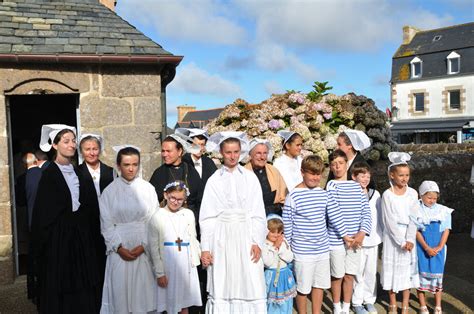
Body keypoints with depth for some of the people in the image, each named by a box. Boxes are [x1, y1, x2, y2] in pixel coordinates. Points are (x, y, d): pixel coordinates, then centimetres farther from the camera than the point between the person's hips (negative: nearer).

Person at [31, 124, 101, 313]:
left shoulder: (77, 172, 10)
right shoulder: (49, 174, -9)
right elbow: (43, 213, -10)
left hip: (80, 236, 6)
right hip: (58, 236, -5)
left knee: (82, 286, 8)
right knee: (59, 287, 3)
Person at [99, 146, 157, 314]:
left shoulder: (148, 189, -2)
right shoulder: (110, 191, -1)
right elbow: (106, 224, 0)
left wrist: (143, 246, -10)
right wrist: (119, 247, -9)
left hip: (143, 250, 0)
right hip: (120, 251, 0)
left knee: (142, 289, 4)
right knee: (120, 290, 4)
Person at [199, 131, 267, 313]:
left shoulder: (250, 177, 2)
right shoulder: (214, 180, 2)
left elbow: (258, 213, 2)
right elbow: (207, 216, 2)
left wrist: (257, 242, -6)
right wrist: (205, 248, -1)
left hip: (245, 236, 0)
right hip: (222, 238, 0)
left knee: (250, 287, 0)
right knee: (221, 288, 5)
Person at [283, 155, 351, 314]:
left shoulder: (324, 194, 3)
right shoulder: (293, 196, -12)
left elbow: (335, 215, 9)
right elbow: (287, 225, -8)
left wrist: (345, 235, 11)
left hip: (322, 249, 5)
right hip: (303, 251, -5)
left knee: (320, 284, 17)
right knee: (303, 287, 8)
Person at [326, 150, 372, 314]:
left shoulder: (356, 186, 7)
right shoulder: (331, 185, -6)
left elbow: (366, 211, 4)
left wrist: (362, 232, -10)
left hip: (356, 240, 3)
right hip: (336, 239, -3)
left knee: (349, 275, 13)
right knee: (337, 276, 10)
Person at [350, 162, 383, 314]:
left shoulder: (375, 194, 5)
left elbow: (380, 216, 11)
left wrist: (383, 234, 10)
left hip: (373, 239, 4)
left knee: (371, 272, 13)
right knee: (358, 272, 4)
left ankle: (369, 300, 29)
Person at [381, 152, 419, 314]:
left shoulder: (412, 193, -1)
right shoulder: (387, 195, -9)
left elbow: (413, 218, -5)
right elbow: (390, 221, -11)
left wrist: (409, 240, -14)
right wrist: (401, 241, -15)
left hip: (409, 237, 2)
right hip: (392, 237, -2)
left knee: (407, 270, 7)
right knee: (392, 269, 6)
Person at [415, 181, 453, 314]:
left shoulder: (443, 211, 3)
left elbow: (446, 230, 3)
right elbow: (416, 231, -7)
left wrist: (440, 247, -7)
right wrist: (427, 248, -12)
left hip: (438, 248, 2)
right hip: (421, 248, -2)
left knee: (437, 275, 6)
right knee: (421, 274, 3)